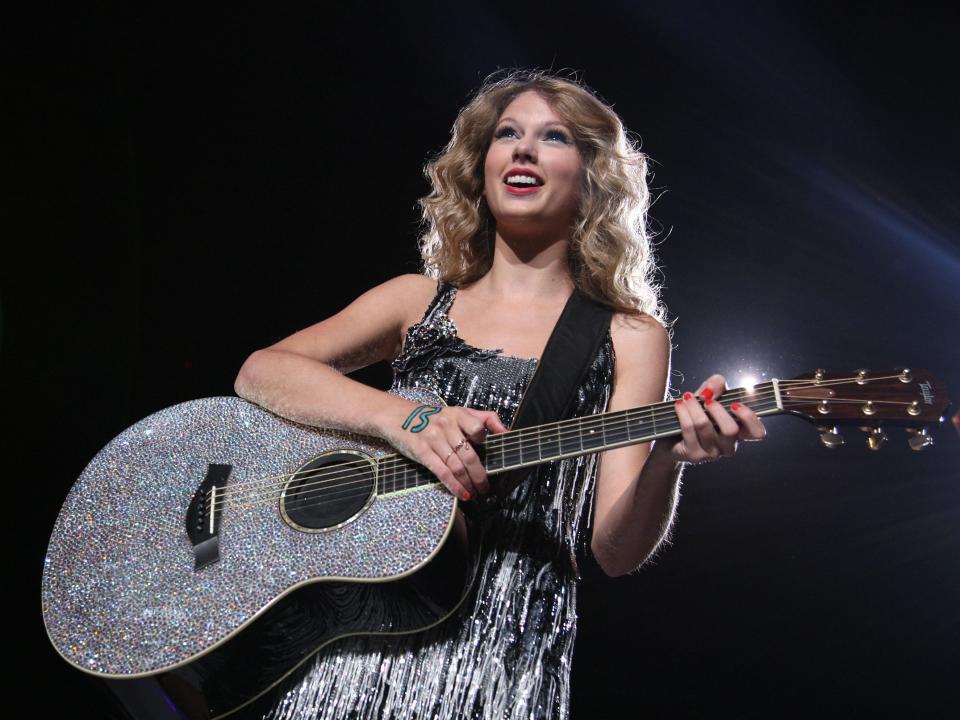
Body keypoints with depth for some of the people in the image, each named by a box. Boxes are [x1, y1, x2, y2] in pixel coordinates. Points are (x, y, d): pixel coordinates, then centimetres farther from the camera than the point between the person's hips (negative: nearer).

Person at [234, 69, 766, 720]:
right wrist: (401, 416, -16)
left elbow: (613, 552, -1)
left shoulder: (631, 338, 5)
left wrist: (667, 458, -21)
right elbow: (259, 372, -1)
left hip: (501, 663, -1)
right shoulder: (419, 299, 11)